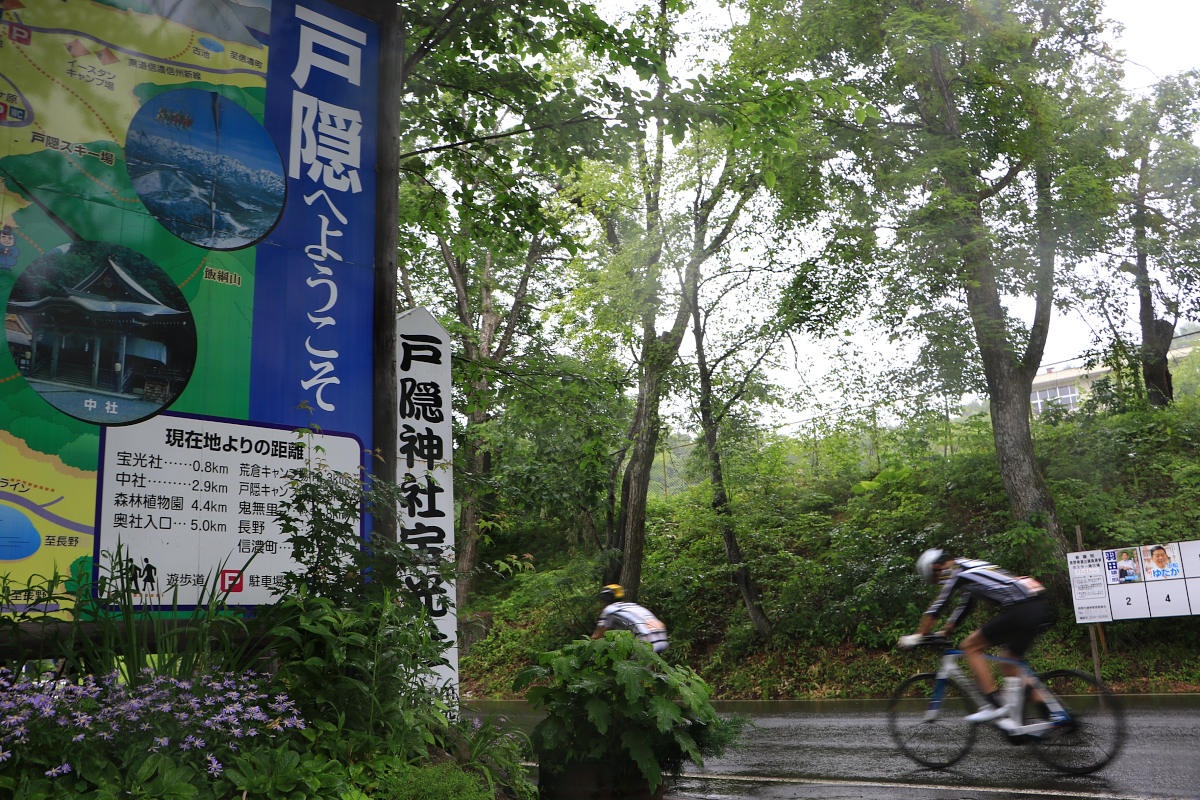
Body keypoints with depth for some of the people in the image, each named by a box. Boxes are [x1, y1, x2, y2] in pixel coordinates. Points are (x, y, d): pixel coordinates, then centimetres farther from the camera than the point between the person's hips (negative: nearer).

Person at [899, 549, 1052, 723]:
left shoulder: (956, 572, 3)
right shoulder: (974, 567, 30)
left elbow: (937, 607, 2)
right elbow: (963, 609, 37)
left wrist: (916, 636, 10)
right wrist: (943, 633, 40)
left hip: (1020, 609, -10)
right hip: (1041, 610, 10)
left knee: (970, 647, -1)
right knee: (1009, 661, 22)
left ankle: (994, 705, -7)